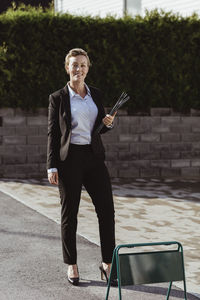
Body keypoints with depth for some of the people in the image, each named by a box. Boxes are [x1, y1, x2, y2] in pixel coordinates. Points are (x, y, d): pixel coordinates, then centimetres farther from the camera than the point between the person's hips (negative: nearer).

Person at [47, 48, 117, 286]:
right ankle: (71, 265, 18)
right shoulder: (58, 98, -1)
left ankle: (107, 264, 11)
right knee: (69, 214, 5)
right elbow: (52, 133, -1)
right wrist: (51, 166, -6)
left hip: (94, 157, 4)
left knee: (106, 210, 0)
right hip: (69, 158, -3)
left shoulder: (96, 95, 10)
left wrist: (108, 124, -5)